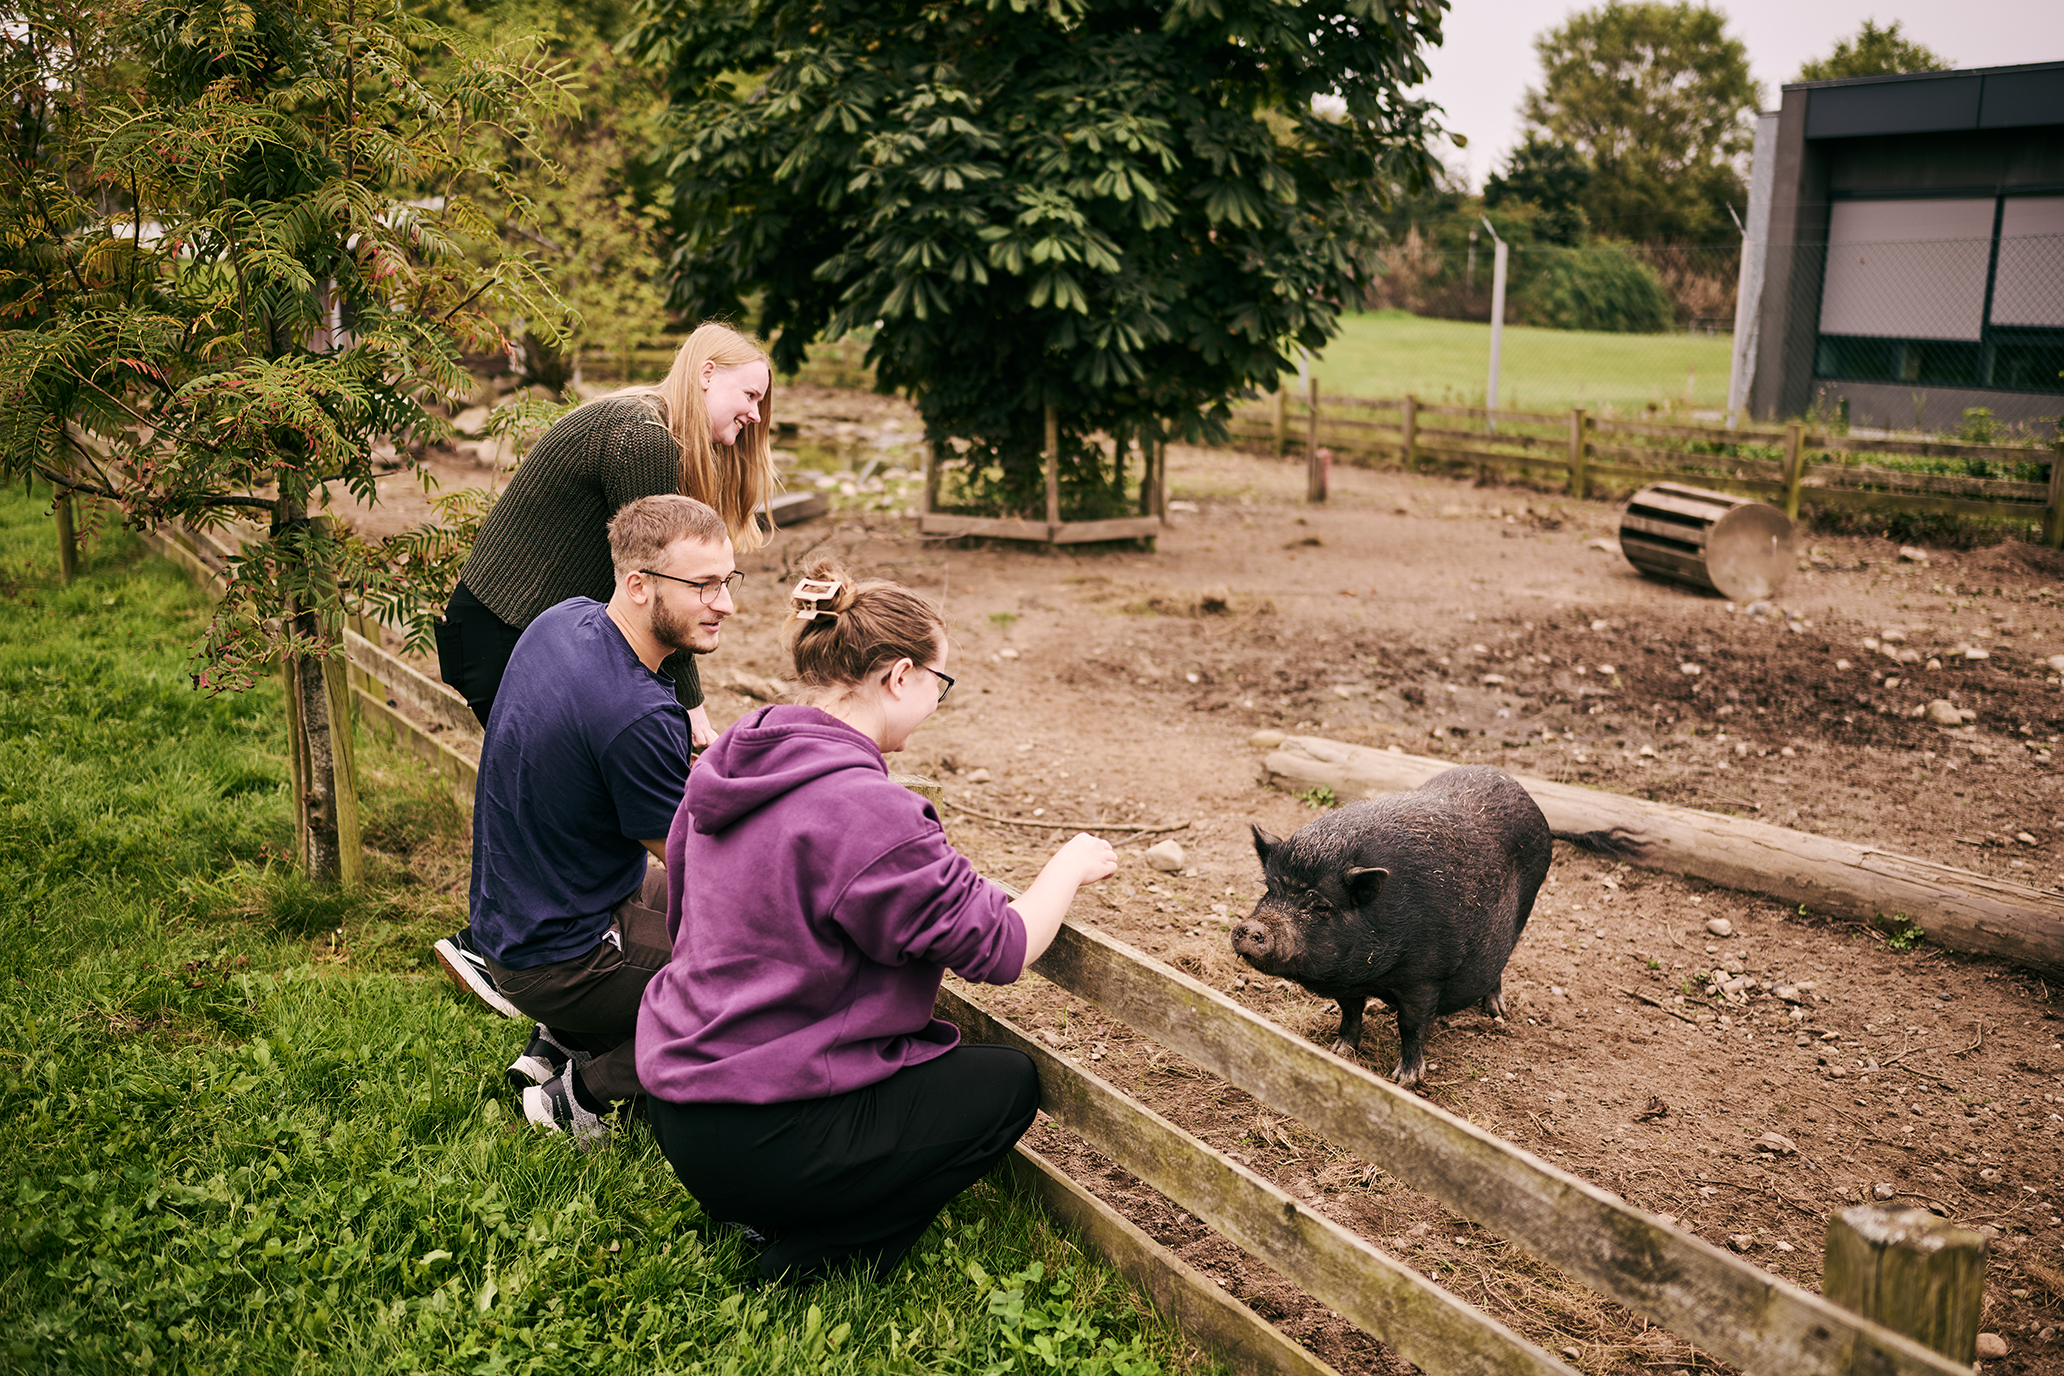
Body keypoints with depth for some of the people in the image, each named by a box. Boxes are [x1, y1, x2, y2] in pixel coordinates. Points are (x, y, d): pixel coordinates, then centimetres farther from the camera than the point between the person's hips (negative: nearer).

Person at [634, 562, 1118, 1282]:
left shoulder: (728, 760, 4)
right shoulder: (865, 810, -24)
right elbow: (1001, 947, -16)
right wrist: (1070, 866, 3)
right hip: (753, 1137, -9)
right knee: (1009, 1081, 6)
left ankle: (771, 1211, 13)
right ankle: (812, 1258, 0)